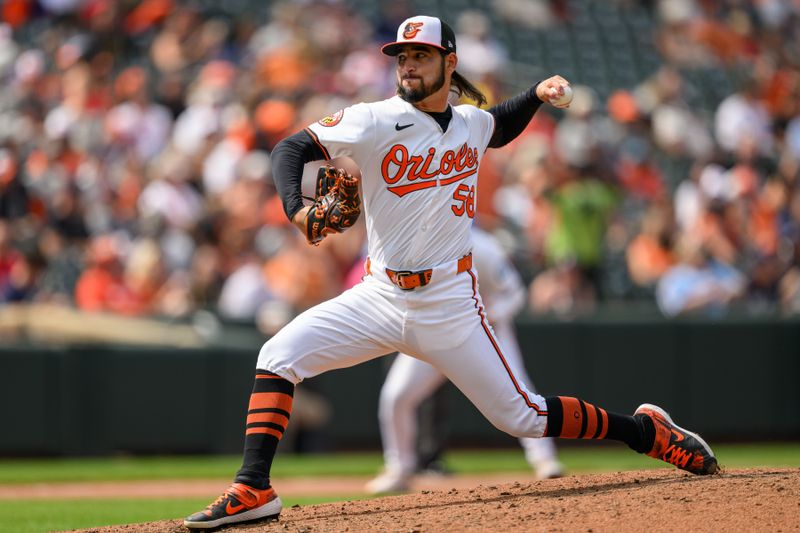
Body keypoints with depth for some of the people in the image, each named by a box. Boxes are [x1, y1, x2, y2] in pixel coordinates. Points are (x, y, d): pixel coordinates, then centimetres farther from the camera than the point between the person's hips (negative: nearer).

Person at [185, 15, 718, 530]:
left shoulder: (472, 123, 4)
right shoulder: (377, 121, -7)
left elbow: (502, 127, 30)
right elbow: (293, 147, -11)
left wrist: (538, 94, 11)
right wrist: (295, 207, -30)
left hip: (450, 305, 0)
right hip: (380, 296, 0)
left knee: (524, 417, 0)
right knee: (278, 356, -17)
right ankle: (254, 490, -18)